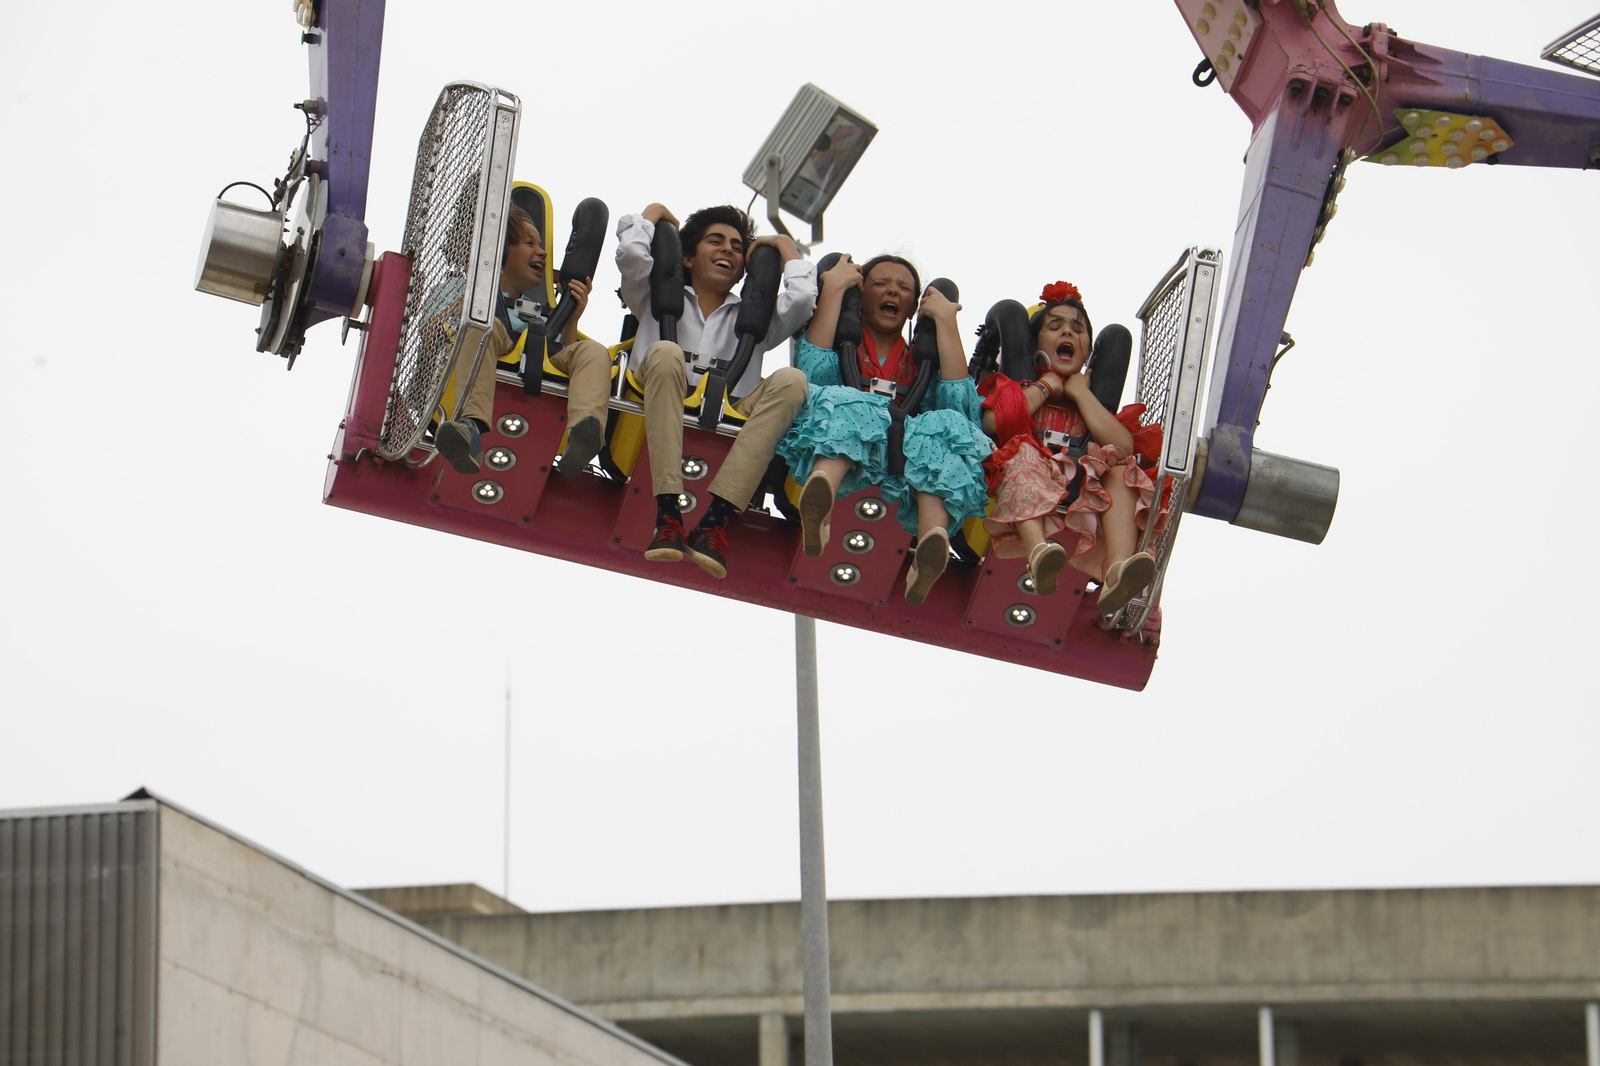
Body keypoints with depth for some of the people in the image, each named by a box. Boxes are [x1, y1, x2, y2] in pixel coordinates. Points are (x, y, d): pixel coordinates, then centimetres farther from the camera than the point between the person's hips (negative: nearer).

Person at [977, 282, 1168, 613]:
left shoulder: (1095, 404, 29)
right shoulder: (1015, 389, 25)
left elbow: (1125, 447, 4)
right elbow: (991, 422, -3)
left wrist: (1081, 394, 11)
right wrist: (1044, 387, 9)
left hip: (1084, 506, 2)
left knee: (1121, 470, -23)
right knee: (1024, 452, -29)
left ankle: (1117, 575, -50)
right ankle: (1038, 551, -61)